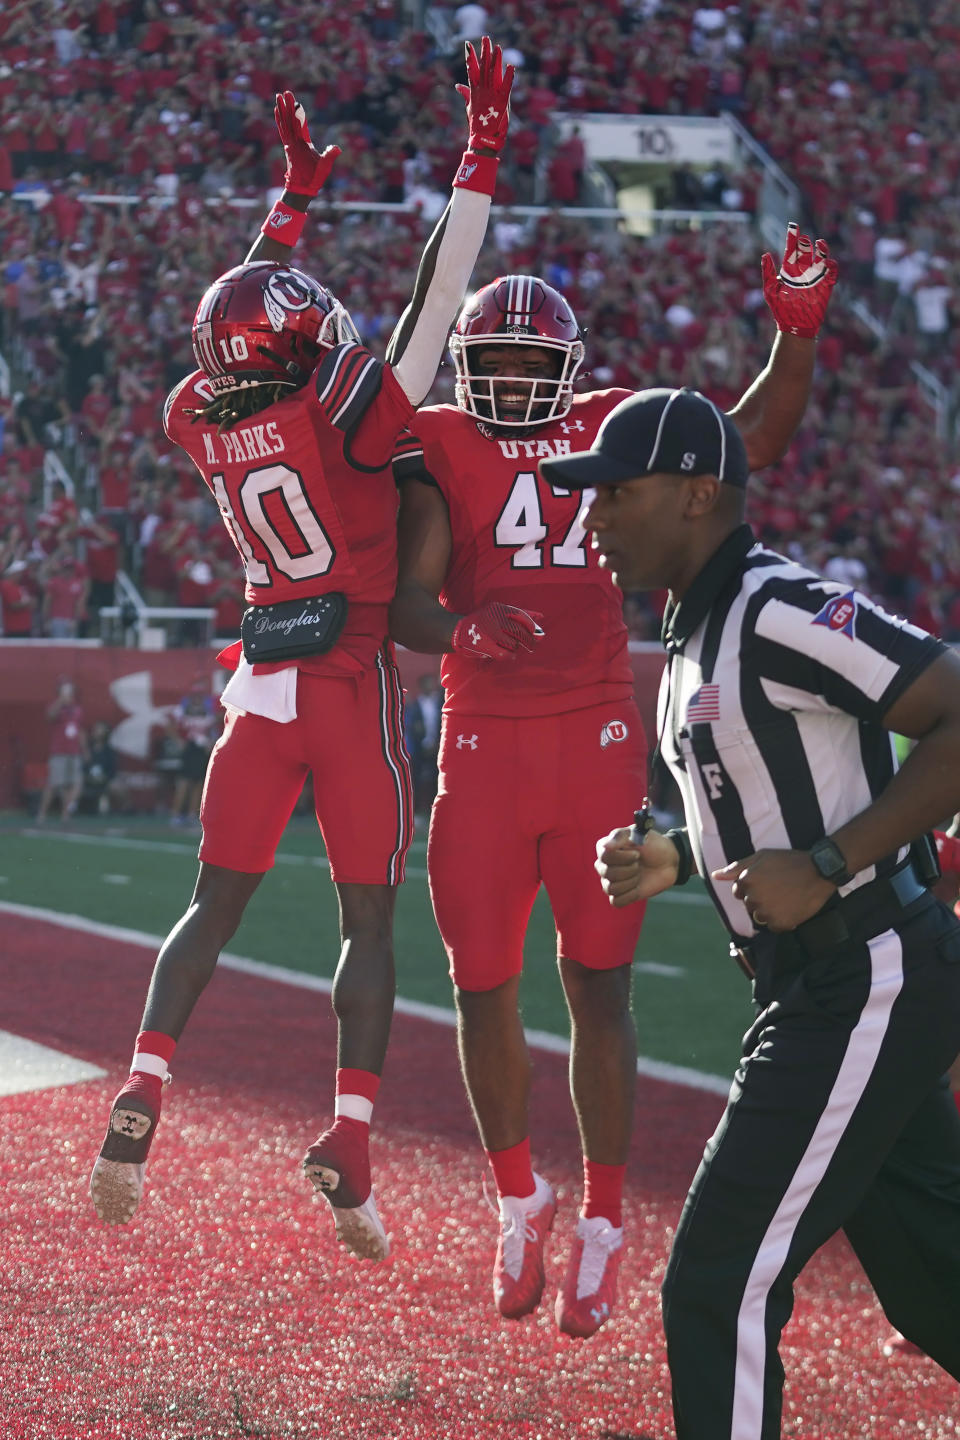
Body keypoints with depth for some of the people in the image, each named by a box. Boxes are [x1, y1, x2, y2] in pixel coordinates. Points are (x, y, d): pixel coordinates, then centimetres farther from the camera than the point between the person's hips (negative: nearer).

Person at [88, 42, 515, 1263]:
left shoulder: (202, 419, -1)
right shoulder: (339, 420, -16)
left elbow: (252, 317, 18)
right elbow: (433, 302, -16)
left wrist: (294, 197, 29)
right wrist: (480, 164, -13)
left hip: (261, 681, 5)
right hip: (352, 677, -4)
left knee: (215, 905, 13)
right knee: (368, 918, 3)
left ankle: (144, 1084, -5)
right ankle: (351, 1137, -4)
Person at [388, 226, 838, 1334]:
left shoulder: (609, 431, 8)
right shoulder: (439, 452, 2)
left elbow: (756, 436, 12)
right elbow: (405, 600, -10)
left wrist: (798, 331, -3)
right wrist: (461, 629, -32)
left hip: (597, 739, 0)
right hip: (483, 744, 0)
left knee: (598, 987, 0)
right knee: (483, 987, 4)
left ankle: (600, 1225, 11)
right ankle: (518, 1201, 26)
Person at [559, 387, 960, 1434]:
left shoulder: (781, 611, -17)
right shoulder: (696, 634, 14)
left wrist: (825, 868, -23)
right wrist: (677, 859, 9)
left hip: (866, 985, -10)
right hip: (817, 993, 10)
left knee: (720, 1289, -9)